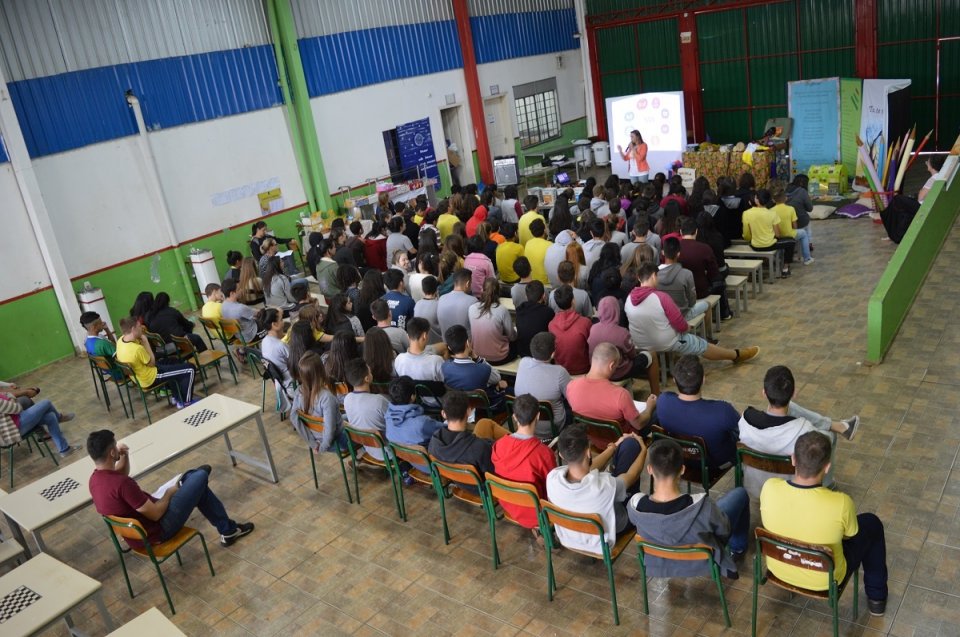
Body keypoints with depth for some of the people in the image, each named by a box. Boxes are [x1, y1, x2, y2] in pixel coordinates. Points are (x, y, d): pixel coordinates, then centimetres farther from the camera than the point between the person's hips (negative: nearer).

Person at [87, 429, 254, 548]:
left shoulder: (94, 479, -5)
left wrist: (124, 456, 0)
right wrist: (169, 492, -7)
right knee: (201, 477, 3)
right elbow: (156, 514, -26)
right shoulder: (122, 484, -33)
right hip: (156, 531, -9)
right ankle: (228, 530, 19)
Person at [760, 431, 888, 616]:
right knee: (872, 524, 18)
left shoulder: (769, 488, -27)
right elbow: (849, 535, -10)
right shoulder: (841, 503, -34)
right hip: (823, 579, -3)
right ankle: (876, 597, 36)